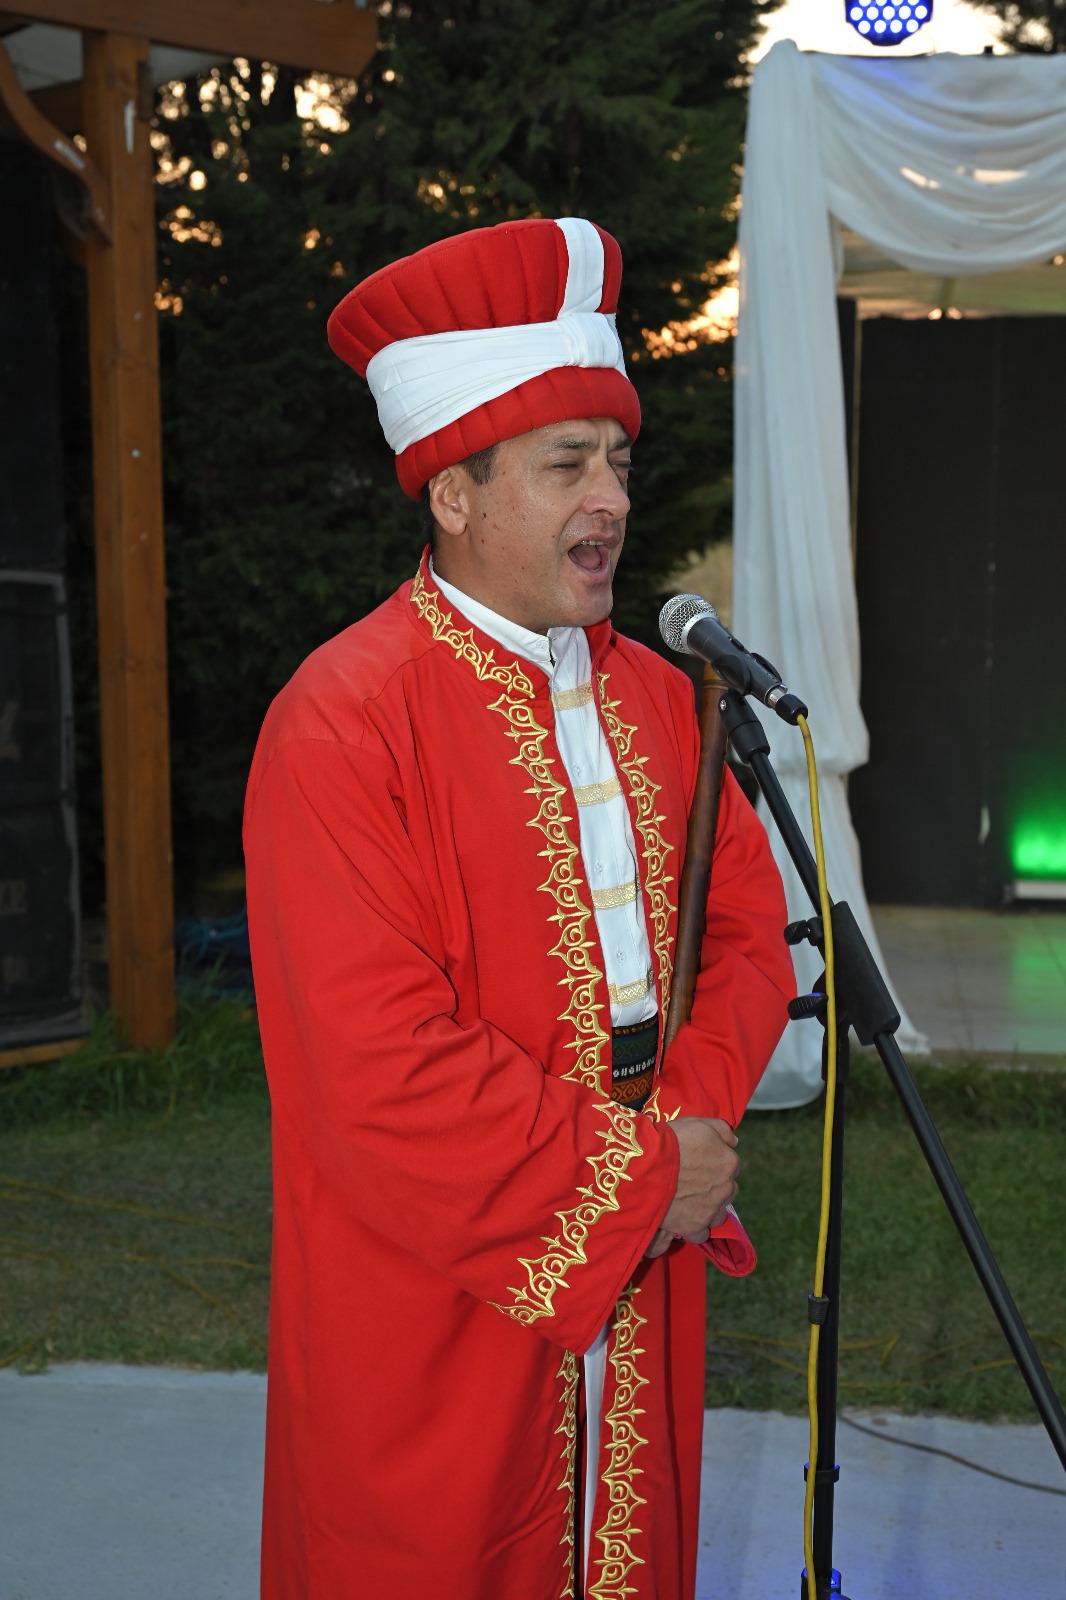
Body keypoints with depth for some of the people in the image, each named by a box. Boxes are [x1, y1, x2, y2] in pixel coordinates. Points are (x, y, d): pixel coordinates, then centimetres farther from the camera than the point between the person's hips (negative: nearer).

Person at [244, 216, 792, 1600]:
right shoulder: (342, 722, -17)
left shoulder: (656, 697, 7)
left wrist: (689, 1120, -10)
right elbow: (378, 1070, -22)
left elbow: (748, 936, 9)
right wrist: (637, 1170, -15)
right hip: (430, 1320, -6)